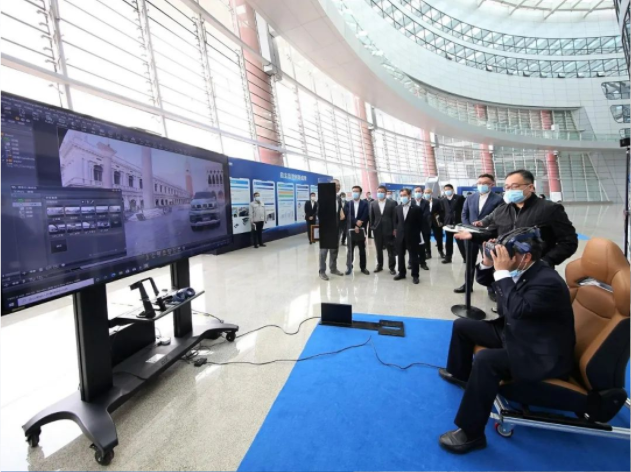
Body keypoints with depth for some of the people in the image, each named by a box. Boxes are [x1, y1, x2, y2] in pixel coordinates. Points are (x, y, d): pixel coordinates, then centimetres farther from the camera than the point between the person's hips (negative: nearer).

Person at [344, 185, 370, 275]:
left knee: (362, 250, 7)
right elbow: (348, 215, -7)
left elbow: (365, 217, -8)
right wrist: (356, 222, -18)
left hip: (361, 230, 0)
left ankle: (363, 267, 18)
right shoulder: (348, 204, 6)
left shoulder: (365, 204, 2)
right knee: (350, 250, 5)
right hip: (351, 230, 1)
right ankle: (349, 267, 15)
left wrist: (358, 225, -15)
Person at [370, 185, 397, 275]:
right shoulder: (372, 204, 6)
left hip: (389, 230, -2)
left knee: (391, 250, 4)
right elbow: (371, 217, 7)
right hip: (377, 230, 2)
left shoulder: (392, 203, 0)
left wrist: (394, 229, -6)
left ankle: (392, 267, 13)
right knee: (379, 249, 11)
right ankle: (379, 265, 23)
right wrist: (372, 227, 0)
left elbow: (394, 217, -1)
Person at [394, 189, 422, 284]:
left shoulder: (416, 208, -7)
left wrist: (416, 233, -3)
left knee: (414, 257, 5)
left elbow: (420, 223, -2)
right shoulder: (398, 208, 6)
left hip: (412, 237, -4)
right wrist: (397, 231, 6)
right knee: (400, 256, 12)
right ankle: (401, 273, 26)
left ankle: (415, 275, 16)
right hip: (400, 236, 4)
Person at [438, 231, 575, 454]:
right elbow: (484, 280, 8)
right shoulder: (519, 268, -3)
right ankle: (460, 373, 36)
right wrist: (488, 261, -12)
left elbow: (517, 309, -41)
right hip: (515, 333, 9)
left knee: (485, 360, -33)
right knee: (462, 325, 11)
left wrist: (502, 272, -36)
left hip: (543, 354, -9)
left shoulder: (548, 282, -28)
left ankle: (471, 433, -17)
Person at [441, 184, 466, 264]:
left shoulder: (460, 198, -2)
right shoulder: (443, 200, 11)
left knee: (460, 241, -1)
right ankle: (448, 258, 16)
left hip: (458, 222, -4)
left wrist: (463, 220, -10)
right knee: (448, 242, 9)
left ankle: (465, 257, 10)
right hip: (448, 223, 4)